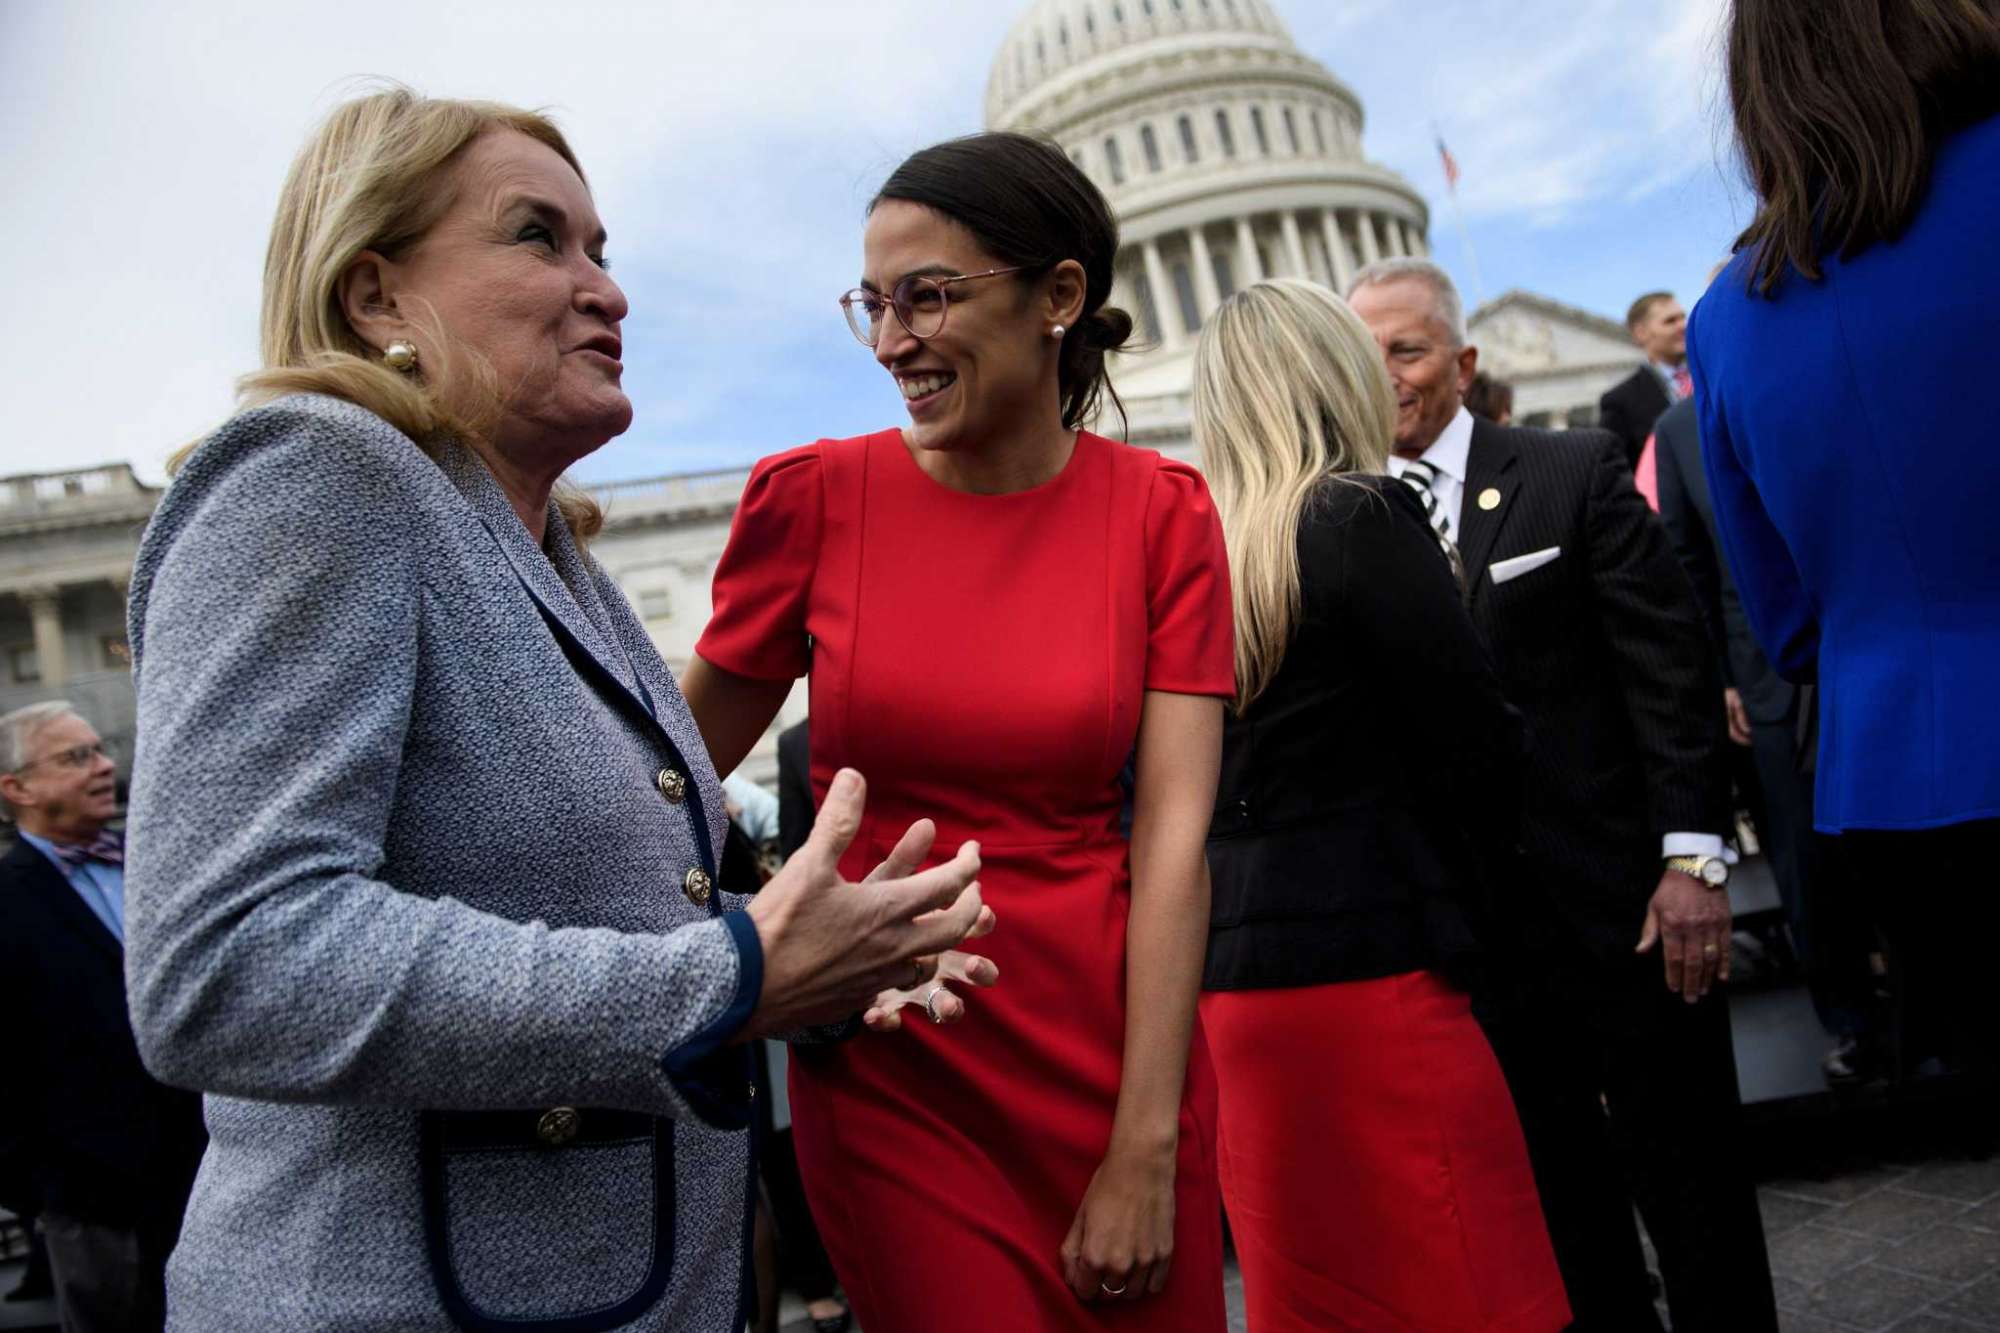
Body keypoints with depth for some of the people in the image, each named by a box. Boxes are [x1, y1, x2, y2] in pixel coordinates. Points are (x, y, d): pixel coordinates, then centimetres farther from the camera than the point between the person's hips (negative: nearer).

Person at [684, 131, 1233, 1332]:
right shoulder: (816, 496, -5)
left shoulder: (1163, 512, -4)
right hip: (887, 1073, -1)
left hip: (1113, 1054, 1)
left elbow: (1174, 832, -8)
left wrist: (1147, 1147, -11)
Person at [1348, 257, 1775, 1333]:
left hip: (1623, 900, -2)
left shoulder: (1576, 473, -2)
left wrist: (1693, 855, -12)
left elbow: (1670, 670, -5)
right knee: (1557, 1198, 15)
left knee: (1690, 1180, 11)